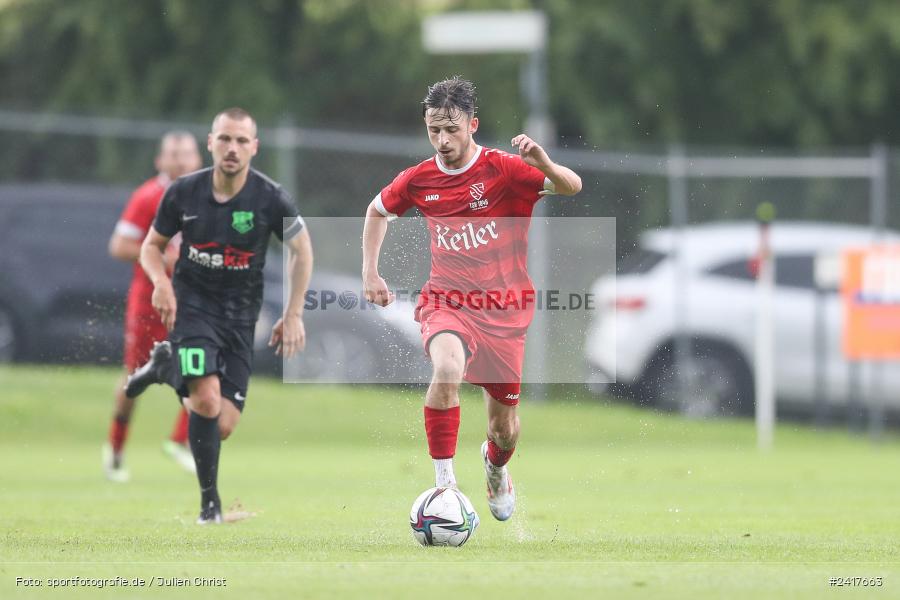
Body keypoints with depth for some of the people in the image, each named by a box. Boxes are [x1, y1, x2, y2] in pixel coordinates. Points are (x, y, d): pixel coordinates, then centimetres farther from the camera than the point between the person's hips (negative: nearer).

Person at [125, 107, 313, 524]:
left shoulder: (270, 198, -11)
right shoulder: (183, 193, -8)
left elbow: (302, 250, 4)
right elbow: (152, 245, 7)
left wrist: (293, 315, 0)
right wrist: (161, 282, -14)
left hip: (240, 315, 2)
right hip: (192, 303, -1)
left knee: (223, 427, -2)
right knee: (207, 400, -25)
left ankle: (168, 365, 27)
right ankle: (209, 500, -5)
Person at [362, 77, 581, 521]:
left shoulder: (503, 169, -12)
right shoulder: (420, 180, -1)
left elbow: (572, 187, -24)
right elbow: (377, 210, 20)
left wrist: (544, 164, -44)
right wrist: (370, 273, 12)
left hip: (504, 312, -1)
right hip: (445, 303, 1)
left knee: (505, 428, 10)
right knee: (448, 369, -35)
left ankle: (495, 466, 47)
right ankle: (443, 481, -27)